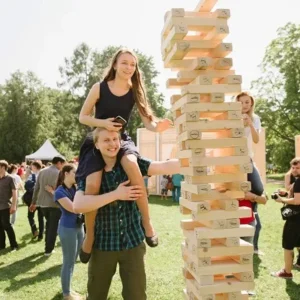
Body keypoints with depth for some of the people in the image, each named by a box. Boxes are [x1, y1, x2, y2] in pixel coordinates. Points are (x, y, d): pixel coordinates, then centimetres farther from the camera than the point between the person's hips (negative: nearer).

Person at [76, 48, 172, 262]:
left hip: (122, 140, 1)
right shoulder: (99, 88, -5)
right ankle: (90, 236, -2)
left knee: (132, 164, -36)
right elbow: (82, 117, 0)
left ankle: (147, 221, -23)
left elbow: (148, 121, -6)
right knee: (93, 185, -26)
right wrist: (103, 123, -20)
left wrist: (157, 126, -31)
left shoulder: (135, 92, 0)